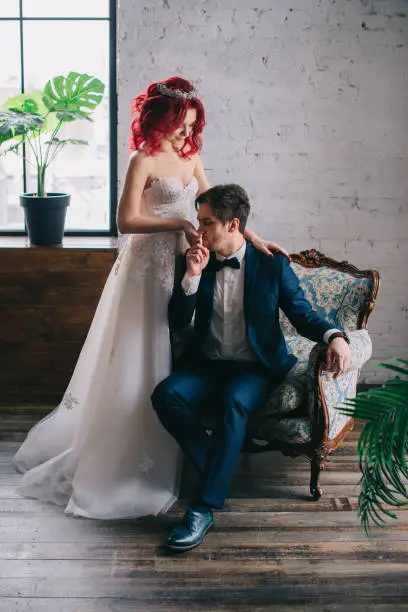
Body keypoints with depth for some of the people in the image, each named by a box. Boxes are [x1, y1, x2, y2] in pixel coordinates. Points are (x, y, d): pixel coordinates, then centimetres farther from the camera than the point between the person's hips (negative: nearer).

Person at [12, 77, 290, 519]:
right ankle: (133, 458, 10)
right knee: (144, 361, -2)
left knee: (179, 357, 10)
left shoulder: (190, 157, 11)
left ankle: (171, 455, 22)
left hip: (183, 264, 7)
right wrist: (180, 223, -21)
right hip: (151, 266, -7)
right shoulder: (144, 160, -10)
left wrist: (252, 238, 3)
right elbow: (126, 221, -16)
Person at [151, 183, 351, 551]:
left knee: (233, 401, -37)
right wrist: (192, 276, -13)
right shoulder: (197, 262, 6)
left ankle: (204, 508, -33)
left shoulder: (272, 265, -1)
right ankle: (218, 471, -11)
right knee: (166, 394, -28)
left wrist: (335, 336, -20)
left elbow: (302, 313, 1)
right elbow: (177, 324, 2)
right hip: (207, 365, 3)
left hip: (256, 369, -3)